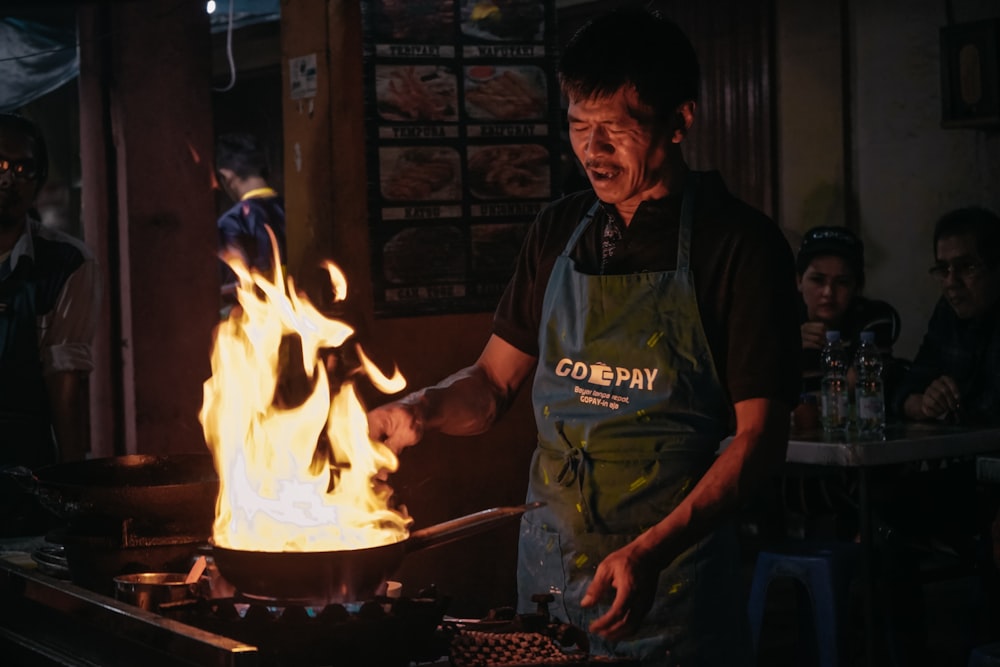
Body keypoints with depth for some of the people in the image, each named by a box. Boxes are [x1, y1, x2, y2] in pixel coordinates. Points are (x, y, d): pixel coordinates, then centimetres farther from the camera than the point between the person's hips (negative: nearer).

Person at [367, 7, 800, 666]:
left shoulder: (740, 243, -8)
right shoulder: (558, 231, 8)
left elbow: (760, 434, -11)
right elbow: (494, 382, 15)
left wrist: (652, 550, -22)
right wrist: (424, 409, -7)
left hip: (673, 575, -5)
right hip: (548, 565, 5)